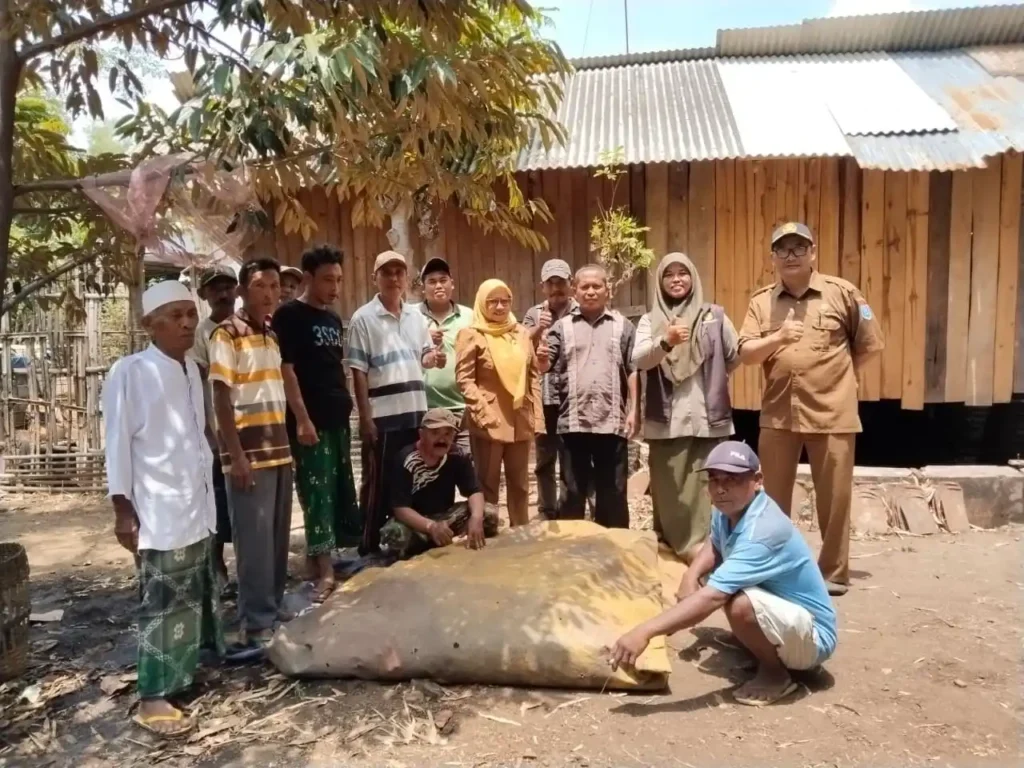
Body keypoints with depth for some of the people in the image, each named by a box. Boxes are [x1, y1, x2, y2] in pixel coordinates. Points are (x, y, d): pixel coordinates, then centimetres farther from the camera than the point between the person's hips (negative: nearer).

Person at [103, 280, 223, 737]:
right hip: (160, 511, -7)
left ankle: (183, 671, 32)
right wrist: (123, 510, -11)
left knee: (198, 595, 15)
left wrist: (206, 491, 15)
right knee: (165, 602, -1)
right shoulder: (131, 372, -11)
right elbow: (118, 443, -10)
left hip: (198, 505, 7)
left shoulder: (192, 370, 9)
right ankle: (152, 698, 12)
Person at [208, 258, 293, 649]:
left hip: (279, 450, 7)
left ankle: (273, 610, 26)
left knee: (278, 538, 13)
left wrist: (286, 443, 14)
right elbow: (220, 397, -12)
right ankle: (256, 624, 9)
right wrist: (236, 455, -17)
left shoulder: (273, 336, 14)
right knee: (255, 540, -1)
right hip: (249, 454, -7)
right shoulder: (227, 334, -7)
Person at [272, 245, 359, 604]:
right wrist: (302, 418, -18)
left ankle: (318, 555, 26)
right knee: (317, 492, -4)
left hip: (338, 418, 8)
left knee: (340, 489, 12)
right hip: (310, 421, -8)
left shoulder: (334, 318, 15)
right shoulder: (289, 316, -7)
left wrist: (347, 403, 16)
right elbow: (285, 369, -13)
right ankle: (324, 570, 3)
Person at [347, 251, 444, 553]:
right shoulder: (363, 318, -5)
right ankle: (370, 548, 16)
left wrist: (435, 357, -5)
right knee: (379, 484, 3)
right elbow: (358, 372, -8)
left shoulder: (416, 315, 11)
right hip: (382, 415, -5)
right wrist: (365, 418, -12)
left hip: (416, 412, 6)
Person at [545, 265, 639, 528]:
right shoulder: (562, 327, 9)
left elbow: (633, 371, 6)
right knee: (573, 490, 9)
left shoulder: (623, 326, 9)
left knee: (613, 491, 9)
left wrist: (633, 411, -1)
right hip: (574, 422, 0)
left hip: (612, 422, 0)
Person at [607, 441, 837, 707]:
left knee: (739, 603, -34)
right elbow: (715, 546, 16)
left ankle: (775, 673, -6)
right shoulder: (726, 511, -6)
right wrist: (691, 575, -5)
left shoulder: (764, 532, -33)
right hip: (780, 616, 9)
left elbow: (712, 597, -41)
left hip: (813, 636, -9)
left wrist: (645, 632, -46)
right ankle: (760, 648, 21)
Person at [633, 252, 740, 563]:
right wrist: (666, 342, -27)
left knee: (704, 493, 0)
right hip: (666, 422, 0)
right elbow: (639, 360, -11)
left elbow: (736, 357, 14)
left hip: (708, 420, 0)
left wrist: (711, 379, 12)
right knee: (668, 494, 4)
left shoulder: (714, 316, 7)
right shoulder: (650, 321, 7)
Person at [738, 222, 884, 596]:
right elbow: (745, 353, -3)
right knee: (774, 498, 10)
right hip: (778, 414, 2)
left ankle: (834, 573, 22)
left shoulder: (842, 292, 0)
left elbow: (870, 344, 7)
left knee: (835, 498, 6)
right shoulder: (761, 302, 6)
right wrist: (777, 338, -20)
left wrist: (836, 375, 6)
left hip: (832, 413, -2)